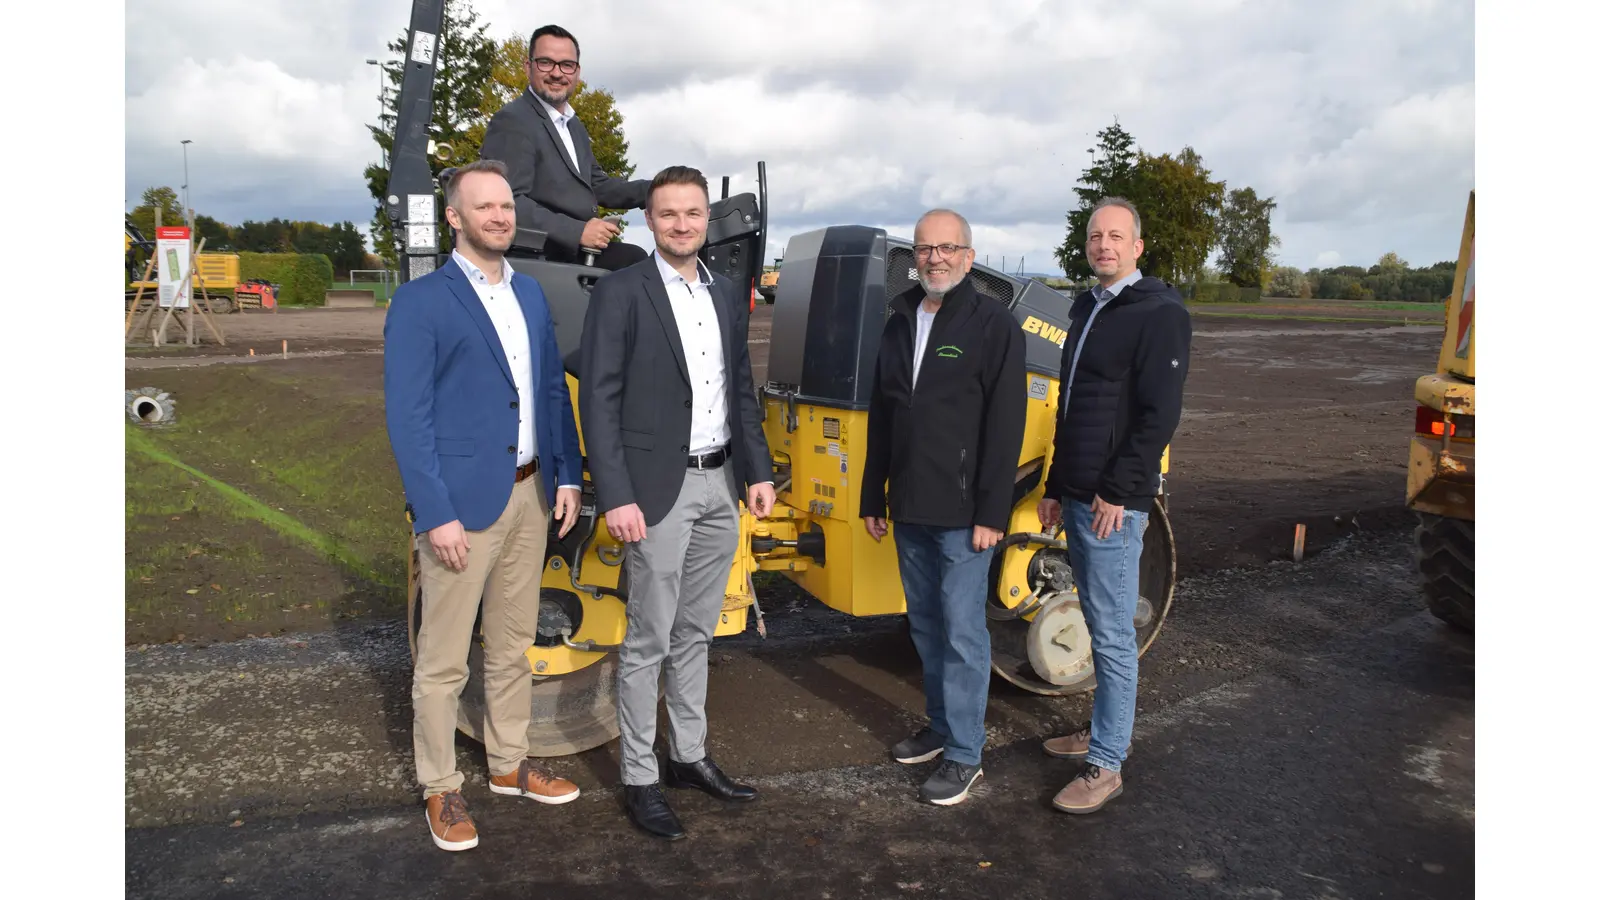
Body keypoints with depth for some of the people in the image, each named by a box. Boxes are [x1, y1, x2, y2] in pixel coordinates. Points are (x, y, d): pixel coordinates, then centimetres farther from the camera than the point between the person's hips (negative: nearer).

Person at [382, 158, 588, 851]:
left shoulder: (530, 294, 12)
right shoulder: (421, 302, -8)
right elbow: (407, 416, -12)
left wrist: (567, 475, 7)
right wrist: (435, 514, -17)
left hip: (528, 495, 7)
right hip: (462, 501, -6)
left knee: (513, 645, 18)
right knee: (443, 659, 4)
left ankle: (509, 764, 33)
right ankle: (440, 789, 21)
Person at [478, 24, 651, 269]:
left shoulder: (574, 125, 21)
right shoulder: (512, 121, -10)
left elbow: (597, 186, 21)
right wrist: (577, 231, -25)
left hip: (579, 249, 9)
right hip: (537, 256, -9)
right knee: (635, 259, -24)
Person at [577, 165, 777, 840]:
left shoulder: (728, 296, 12)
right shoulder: (620, 293, -7)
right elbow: (598, 399, -12)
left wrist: (758, 471, 9)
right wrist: (615, 497, -18)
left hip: (721, 489, 6)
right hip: (659, 491, -6)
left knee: (695, 633, 16)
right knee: (649, 642, 2)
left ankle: (688, 756, 30)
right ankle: (639, 778, 16)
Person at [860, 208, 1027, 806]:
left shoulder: (993, 325, -8)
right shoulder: (899, 323, 12)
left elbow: (1005, 425, -13)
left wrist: (991, 513, -17)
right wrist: (874, 498, 14)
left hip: (961, 512, -6)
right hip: (909, 510, 7)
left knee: (962, 633, 0)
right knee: (925, 625, 16)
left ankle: (964, 754, 11)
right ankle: (941, 726, 32)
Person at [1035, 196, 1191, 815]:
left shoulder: (1159, 313, -10)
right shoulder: (1086, 309, 16)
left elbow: (1160, 413, -17)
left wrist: (1116, 492, -19)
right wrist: (1055, 488, 18)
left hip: (1115, 503, -9)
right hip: (1077, 498, 9)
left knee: (1112, 635, -3)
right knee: (1100, 626, 18)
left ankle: (1106, 765, 6)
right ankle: (1104, 728, 31)